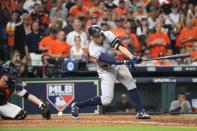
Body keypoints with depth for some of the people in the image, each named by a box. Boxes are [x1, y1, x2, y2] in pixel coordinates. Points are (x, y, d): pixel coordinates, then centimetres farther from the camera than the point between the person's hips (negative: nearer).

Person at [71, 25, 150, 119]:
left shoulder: (108, 35, -16)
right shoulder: (93, 50, -29)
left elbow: (120, 47, -25)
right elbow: (109, 60, -37)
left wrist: (132, 57, -39)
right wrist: (126, 62, -48)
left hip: (118, 63, 6)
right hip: (106, 70, -6)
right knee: (106, 100, -12)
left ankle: (140, 112, 7)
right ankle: (76, 106, 1)